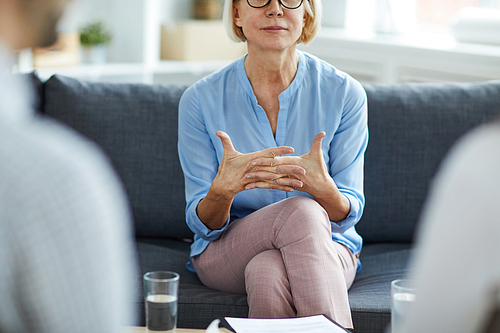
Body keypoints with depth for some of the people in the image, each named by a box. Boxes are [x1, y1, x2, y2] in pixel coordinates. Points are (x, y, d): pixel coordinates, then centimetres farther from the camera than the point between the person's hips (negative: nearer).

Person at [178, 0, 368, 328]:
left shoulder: (344, 93, -7)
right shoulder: (201, 99, -7)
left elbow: (348, 214, -6)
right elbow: (203, 224, -7)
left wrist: (322, 187, -31)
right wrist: (223, 189, -32)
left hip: (325, 246, 0)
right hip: (225, 253, 0)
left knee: (267, 272, -36)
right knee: (301, 212, -33)